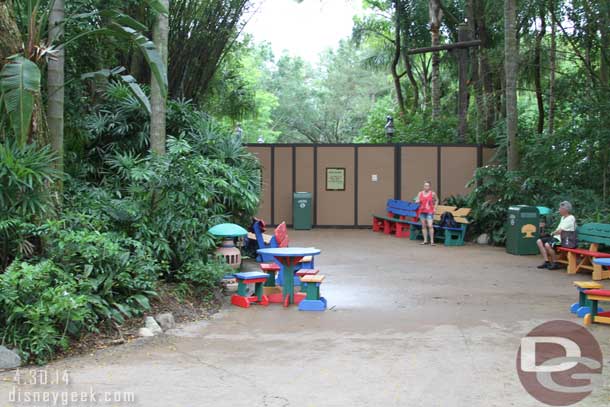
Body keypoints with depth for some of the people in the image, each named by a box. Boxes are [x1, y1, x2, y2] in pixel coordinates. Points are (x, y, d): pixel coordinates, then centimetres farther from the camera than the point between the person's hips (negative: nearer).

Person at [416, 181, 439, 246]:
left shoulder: (433, 193, 0)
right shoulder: (420, 193, 6)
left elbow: (436, 200, 15)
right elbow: (417, 201, 9)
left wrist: (434, 207, 5)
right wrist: (417, 201, -14)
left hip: (430, 212, -3)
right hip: (422, 211, 3)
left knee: (430, 226, -13)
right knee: (424, 226, 6)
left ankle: (432, 241, -9)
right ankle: (425, 240, 14)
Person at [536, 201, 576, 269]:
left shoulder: (571, 218, -12)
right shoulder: (563, 217, 19)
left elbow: (560, 231, -15)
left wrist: (552, 233, 1)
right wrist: (553, 233, 1)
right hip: (556, 236, 10)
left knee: (547, 245, -32)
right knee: (539, 241, -4)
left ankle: (555, 263, -15)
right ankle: (546, 262, -7)